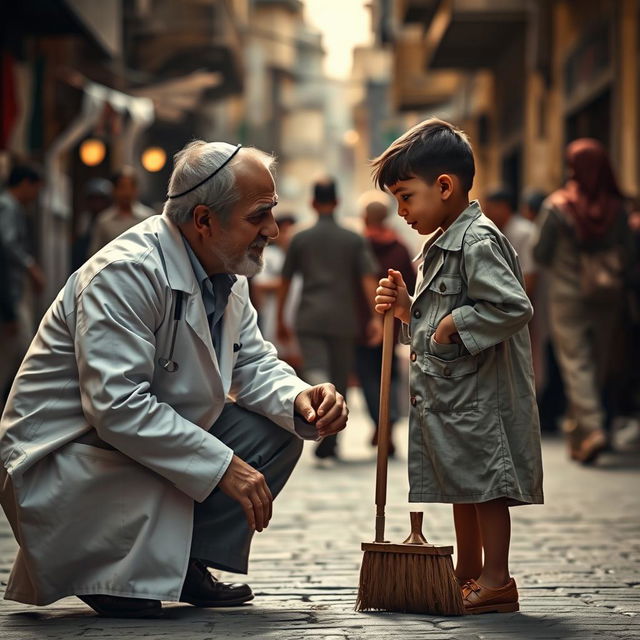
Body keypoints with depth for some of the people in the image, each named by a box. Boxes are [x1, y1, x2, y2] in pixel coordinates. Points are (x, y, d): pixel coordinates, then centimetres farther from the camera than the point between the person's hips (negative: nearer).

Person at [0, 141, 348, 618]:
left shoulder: (228, 274, 3)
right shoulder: (125, 274, -27)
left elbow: (253, 362, 10)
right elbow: (118, 406, -33)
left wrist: (300, 400, -14)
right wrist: (222, 466, -31)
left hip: (154, 436, 9)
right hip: (60, 451, -9)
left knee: (275, 432, -5)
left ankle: (190, 563, 5)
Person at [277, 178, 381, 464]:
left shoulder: (300, 239, 6)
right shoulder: (354, 240, 6)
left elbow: (285, 282, 9)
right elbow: (368, 279, -4)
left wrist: (280, 320, 18)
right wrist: (376, 317, -7)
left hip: (309, 320, -1)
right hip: (343, 321, 1)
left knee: (315, 372, -12)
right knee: (340, 382, 10)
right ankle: (328, 446, 14)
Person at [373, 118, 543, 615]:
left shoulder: (478, 242, -17)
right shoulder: (442, 246, 14)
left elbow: (514, 307, -26)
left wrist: (455, 324, -20)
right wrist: (407, 309, 4)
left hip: (479, 393, -10)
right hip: (447, 390, 10)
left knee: (486, 481, -2)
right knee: (462, 483, 16)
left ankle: (497, 580, 5)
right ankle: (467, 573, 26)